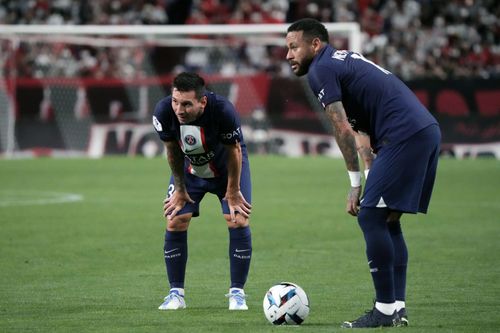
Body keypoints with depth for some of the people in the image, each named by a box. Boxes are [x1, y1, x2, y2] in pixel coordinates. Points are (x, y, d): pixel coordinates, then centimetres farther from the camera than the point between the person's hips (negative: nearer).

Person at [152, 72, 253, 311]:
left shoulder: (223, 111, -39)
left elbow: (234, 152, -21)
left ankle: (237, 293, 0)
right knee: (175, 222, -7)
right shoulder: (163, 112, -31)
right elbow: (173, 151, -11)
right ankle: (176, 293, 5)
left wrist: (233, 191, -12)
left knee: (238, 221, -13)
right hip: (190, 170, 2)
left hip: (227, 167, -2)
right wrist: (180, 189, -3)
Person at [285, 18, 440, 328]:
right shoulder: (345, 60, 26)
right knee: (388, 220, 14)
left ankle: (385, 310, -6)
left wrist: (356, 183, -5)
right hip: (428, 131, 9)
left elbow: (344, 130, -10)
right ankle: (398, 308, 11)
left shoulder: (321, 70, -3)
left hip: (404, 137, -9)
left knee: (371, 217, -6)